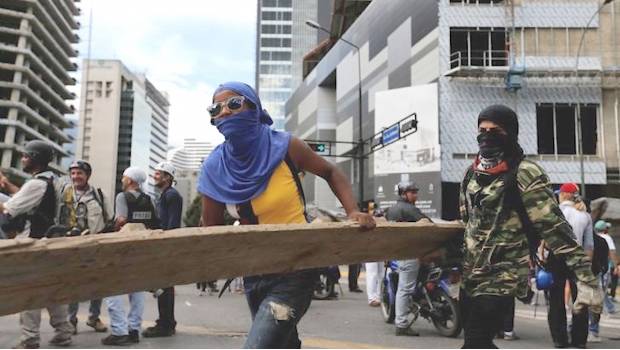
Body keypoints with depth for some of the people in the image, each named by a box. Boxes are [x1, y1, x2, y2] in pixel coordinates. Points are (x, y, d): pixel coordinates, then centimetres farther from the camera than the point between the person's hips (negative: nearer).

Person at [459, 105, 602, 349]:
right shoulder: (473, 172, 9)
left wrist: (586, 280, -22)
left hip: (501, 279, -7)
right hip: (470, 276, 7)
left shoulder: (524, 175, -13)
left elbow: (556, 229, -17)